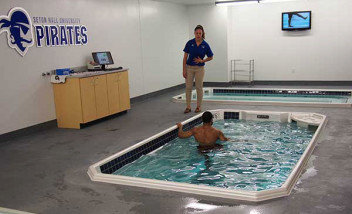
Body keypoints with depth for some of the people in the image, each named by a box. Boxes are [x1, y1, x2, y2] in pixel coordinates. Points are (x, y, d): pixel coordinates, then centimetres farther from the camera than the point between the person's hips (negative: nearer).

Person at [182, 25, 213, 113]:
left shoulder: (205, 45, -6)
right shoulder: (190, 43, -5)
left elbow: (210, 57, 5)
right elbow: (185, 57, -3)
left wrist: (202, 61, -11)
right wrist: (184, 70, -6)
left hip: (199, 68, -1)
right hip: (189, 67, 1)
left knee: (199, 87, 5)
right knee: (188, 87, 2)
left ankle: (199, 106, 16)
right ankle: (188, 106, 11)